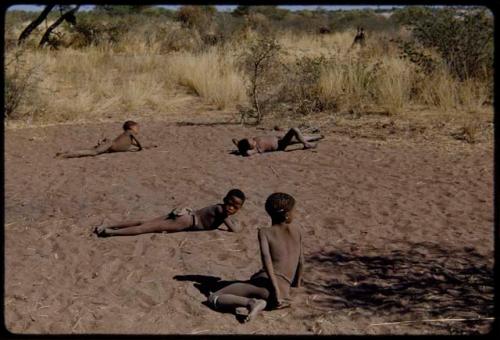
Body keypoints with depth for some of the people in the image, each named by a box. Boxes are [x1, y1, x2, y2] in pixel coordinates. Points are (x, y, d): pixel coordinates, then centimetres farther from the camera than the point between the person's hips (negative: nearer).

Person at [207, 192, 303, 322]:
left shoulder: (264, 232, 6)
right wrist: (297, 283, 39)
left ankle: (250, 303, -18)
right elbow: (301, 262, 22)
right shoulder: (296, 230, 15)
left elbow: (266, 258, -12)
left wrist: (275, 289, -17)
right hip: (284, 290, 4)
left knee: (213, 299, 4)